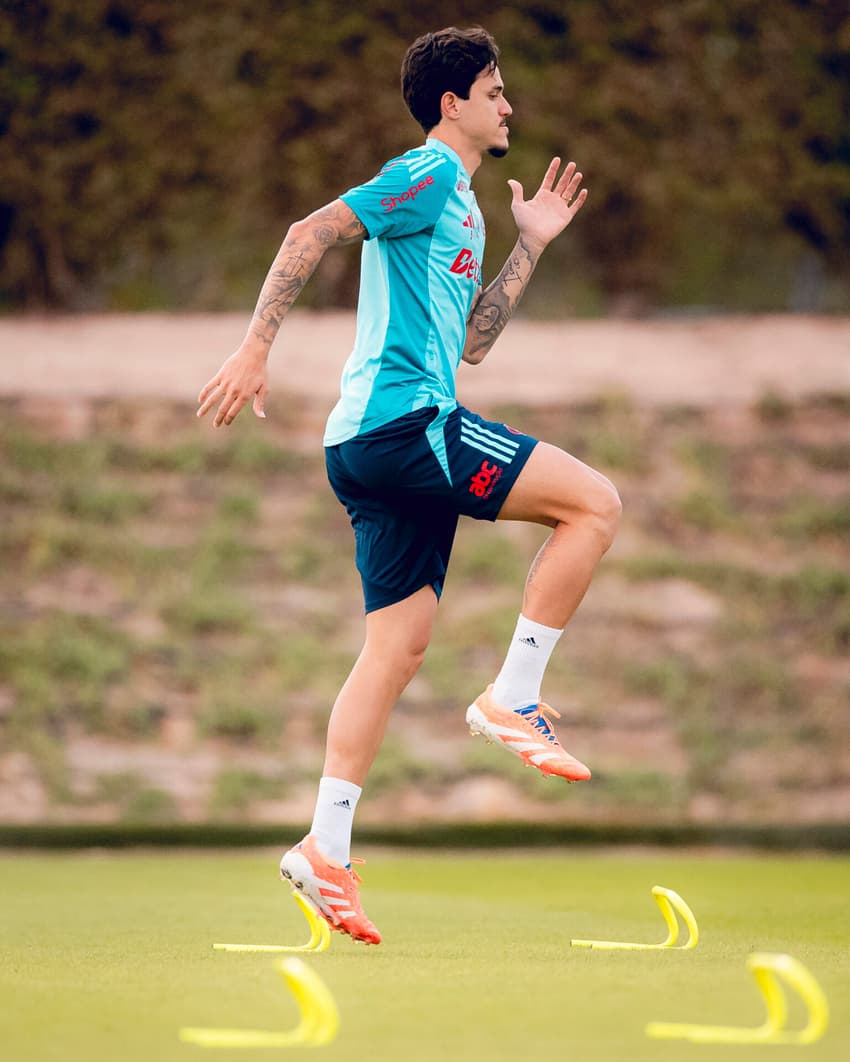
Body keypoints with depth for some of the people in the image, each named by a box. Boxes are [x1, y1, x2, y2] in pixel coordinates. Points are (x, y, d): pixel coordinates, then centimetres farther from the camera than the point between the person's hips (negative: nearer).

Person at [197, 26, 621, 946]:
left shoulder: (460, 206, 26)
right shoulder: (428, 175, -4)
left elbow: (471, 342, 29)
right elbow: (310, 234, -14)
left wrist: (530, 246, 27)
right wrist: (255, 348, -21)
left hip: (377, 447, 10)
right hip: (403, 419, -10)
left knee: (399, 644, 6)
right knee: (593, 503, -10)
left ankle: (327, 850, 3)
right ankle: (513, 698, -8)